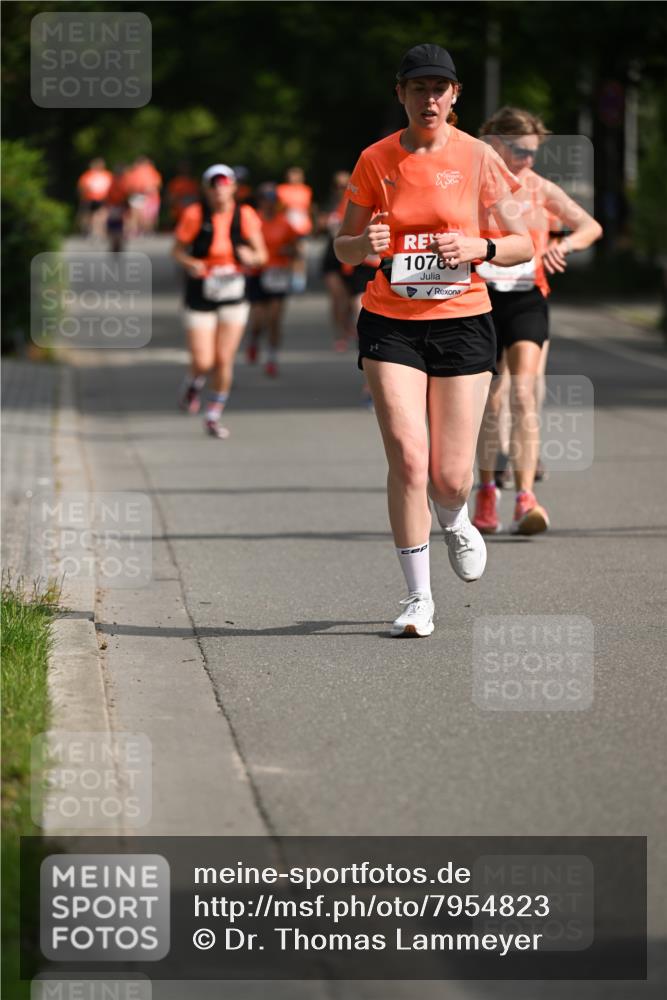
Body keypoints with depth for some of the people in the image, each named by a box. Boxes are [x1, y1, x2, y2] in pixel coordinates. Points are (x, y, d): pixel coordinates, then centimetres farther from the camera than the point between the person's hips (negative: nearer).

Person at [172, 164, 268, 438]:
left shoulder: (245, 215, -4)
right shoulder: (195, 215, -10)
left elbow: (261, 255, 0)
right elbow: (177, 250, -1)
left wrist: (251, 257, -24)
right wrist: (190, 263, -23)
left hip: (233, 294, 2)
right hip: (200, 296, -2)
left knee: (224, 360, 1)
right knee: (203, 361, -8)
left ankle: (213, 417, 18)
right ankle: (193, 386, 30)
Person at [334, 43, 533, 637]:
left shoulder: (477, 158, -1)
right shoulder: (375, 160, 1)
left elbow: (524, 244, 4)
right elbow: (343, 249, 9)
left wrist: (479, 248, -16)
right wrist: (364, 243, -14)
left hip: (462, 321, 0)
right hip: (390, 323, 0)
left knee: (450, 477, -2)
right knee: (407, 456, -14)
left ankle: (455, 522, 37)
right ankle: (418, 598, -3)